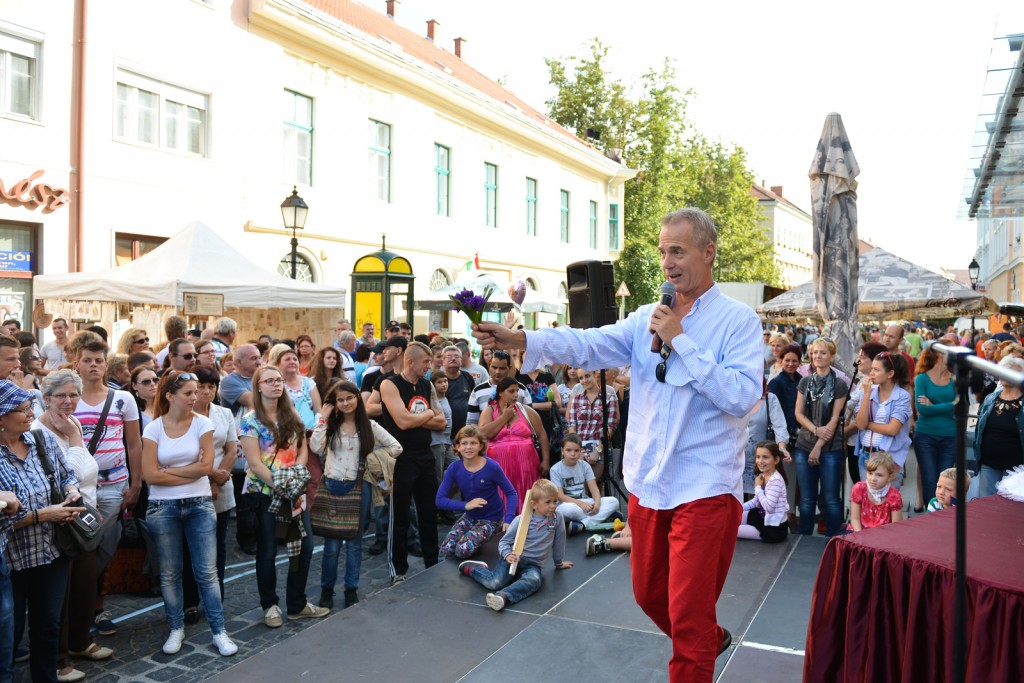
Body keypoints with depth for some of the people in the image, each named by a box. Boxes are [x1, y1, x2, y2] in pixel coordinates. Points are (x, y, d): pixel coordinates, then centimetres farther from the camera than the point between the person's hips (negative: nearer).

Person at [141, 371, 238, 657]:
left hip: (199, 505, 0)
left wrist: (169, 471, -10)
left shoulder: (202, 424, -4)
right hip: (163, 508, 0)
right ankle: (176, 628, 26)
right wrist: (191, 473, -11)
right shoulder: (153, 429, -4)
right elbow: (150, 475, -11)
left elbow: (206, 466, -12)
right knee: (169, 573, 10)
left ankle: (219, 631, 10)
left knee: (207, 571, 1)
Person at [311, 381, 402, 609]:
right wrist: (323, 418, -13)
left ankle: (351, 589, 23)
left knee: (354, 541, 10)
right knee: (332, 543, 3)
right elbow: (315, 447, -17)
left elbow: (396, 447, 5)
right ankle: (326, 589, 20)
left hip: (359, 487, 1)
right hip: (332, 486, -1)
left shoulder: (369, 425, 2)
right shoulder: (330, 424, 1)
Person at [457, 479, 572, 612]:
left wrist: (559, 562, 25)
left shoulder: (557, 518, -3)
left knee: (533, 581, -34)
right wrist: (508, 555, -25)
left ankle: (504, 596, -55)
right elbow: (504, 542, -3)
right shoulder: (521, 520, -9)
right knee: (495, 583, -25)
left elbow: (558, 541, 13)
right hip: (514, 558, -2)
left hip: (533, 565, 2)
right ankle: (471, 568, 4)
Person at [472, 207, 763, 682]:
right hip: (647, 482, 6)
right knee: (650, 595, 22)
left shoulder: (738, 320, -7)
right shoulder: (647, 318, 7)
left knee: (688, 618, 1)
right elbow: (588, 344, -7)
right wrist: (519, 340, -22)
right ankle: (712, 641, 49)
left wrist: (680, 342, -21)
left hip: (704, 487, -6)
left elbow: (743, 395, -20)